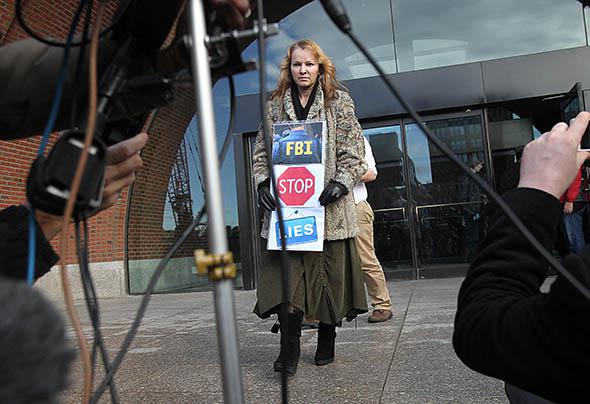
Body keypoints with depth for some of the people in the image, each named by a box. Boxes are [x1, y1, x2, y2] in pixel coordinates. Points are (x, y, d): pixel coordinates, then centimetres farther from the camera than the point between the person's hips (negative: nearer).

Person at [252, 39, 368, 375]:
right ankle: (289, 350, -4)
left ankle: (327, 341, 20)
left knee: (331, 271, 4)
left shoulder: (339, 101, 8)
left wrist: (341, 183, -12)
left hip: (328, 201, -1)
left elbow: (352, 149, 3)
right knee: (287, 271, -7)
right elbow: (262, 151, 13)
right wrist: (263, 183, -4)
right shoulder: (276, 105, 14)